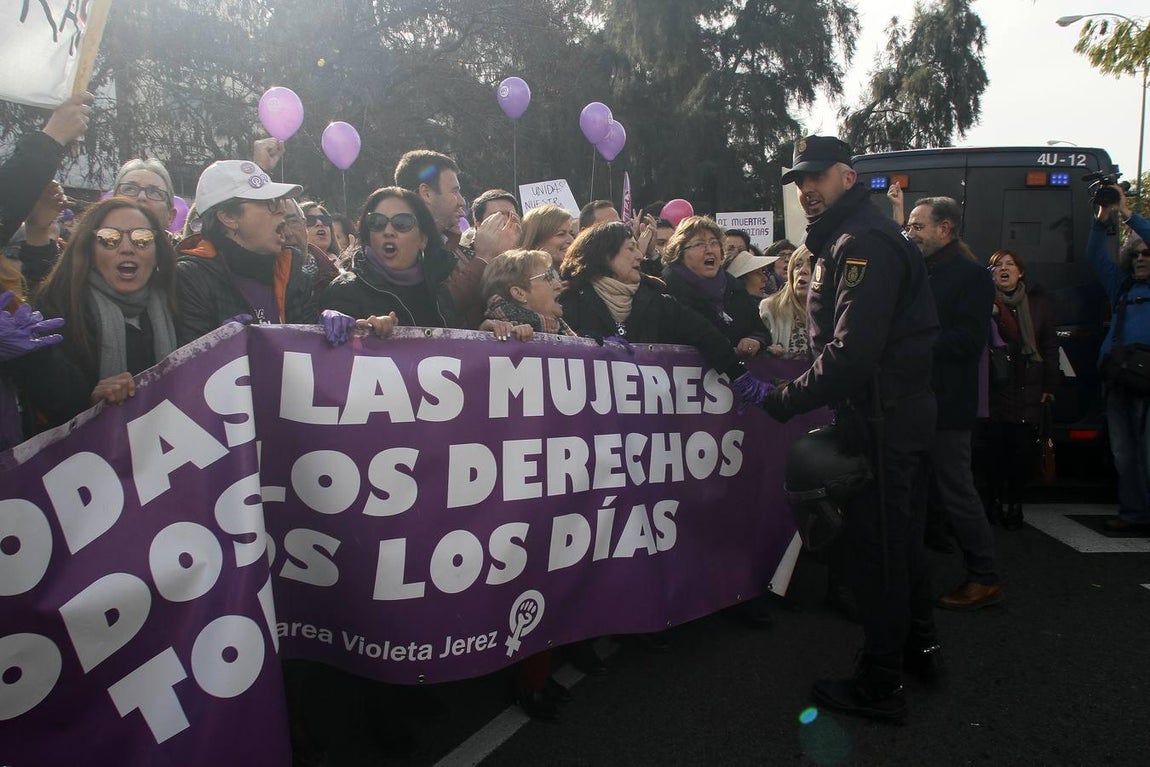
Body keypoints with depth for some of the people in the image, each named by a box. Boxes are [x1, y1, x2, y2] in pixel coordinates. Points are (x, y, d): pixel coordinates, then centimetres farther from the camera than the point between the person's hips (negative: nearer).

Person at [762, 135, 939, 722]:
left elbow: (852, 353, -27)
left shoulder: (863, 243, -17)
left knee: (875, 543, -3)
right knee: (897, 532, 21)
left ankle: (880, 685, 9)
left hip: (883, 420, -11)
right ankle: (918, 645, 38)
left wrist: (782, 400, -21)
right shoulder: (850, 240, 17)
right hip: (896, 412, 11)